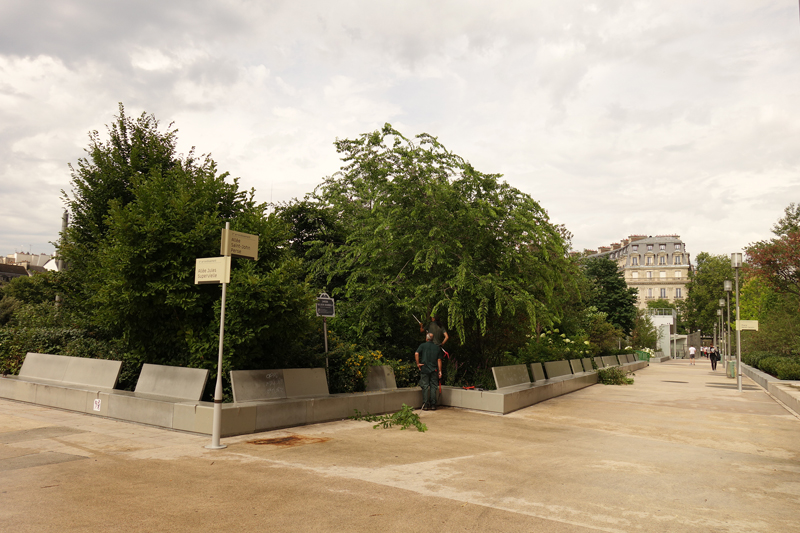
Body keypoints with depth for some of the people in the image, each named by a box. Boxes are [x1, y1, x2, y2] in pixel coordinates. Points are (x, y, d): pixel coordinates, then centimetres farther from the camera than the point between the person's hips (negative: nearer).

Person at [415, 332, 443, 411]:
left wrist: (418, 363, -7)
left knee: (425, 387, 2)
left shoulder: (423, 345, 0)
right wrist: (440, 371, 7)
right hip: (434, 370, 2)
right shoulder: (437, 347, 7)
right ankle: (433, 405, 6)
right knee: (433, 387, 6)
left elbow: (416, 353, -16)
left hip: (424, 369, -2)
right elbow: (439, 360, 5)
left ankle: (425, 405, 1)